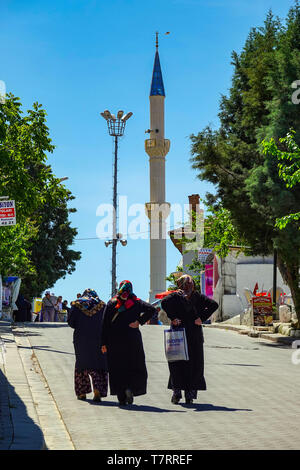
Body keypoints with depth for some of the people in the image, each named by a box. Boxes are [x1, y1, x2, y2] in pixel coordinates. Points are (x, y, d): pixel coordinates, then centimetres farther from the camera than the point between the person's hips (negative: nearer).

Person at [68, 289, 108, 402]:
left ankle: (82, 393, 14)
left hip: (81, 338, 1)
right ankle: (97, 390, -18)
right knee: (99, 364, 1)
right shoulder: (102, 305, 4)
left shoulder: (77, 304, 4)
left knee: (82, 363, 13)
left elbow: (71, 322, -2)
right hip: (98, 339, -1)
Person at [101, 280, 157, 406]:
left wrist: (104, 343, 2)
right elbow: (151, 309, -13)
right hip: (132, 339, -1)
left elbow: (105, 324, 1)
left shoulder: (111, 303, 5)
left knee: (117, 368, 6)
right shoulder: (136, 302, 3)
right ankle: (131, 388, -17)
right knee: (136, 367, 8)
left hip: (115, 340, 1)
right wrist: (140, 321, -7)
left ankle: (121, 397, 2)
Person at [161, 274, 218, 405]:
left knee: (176, 363, 7)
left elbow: (164, 302, -18)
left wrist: (172, 318, -13)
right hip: (195, 335, 1)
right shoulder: (198, 296, 7)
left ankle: (177, 390, -3)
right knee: (194, 364, 7)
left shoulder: (175, 295, 2)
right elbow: (214, 305, -5)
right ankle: (190, 394, 5)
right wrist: (202, 318, -6)